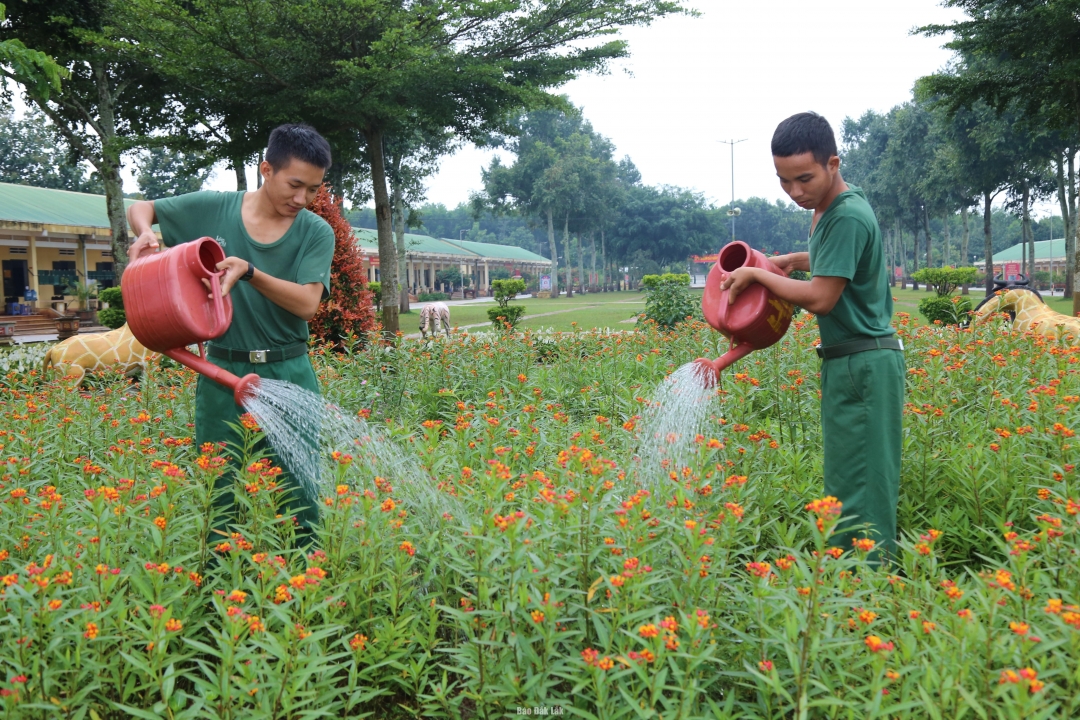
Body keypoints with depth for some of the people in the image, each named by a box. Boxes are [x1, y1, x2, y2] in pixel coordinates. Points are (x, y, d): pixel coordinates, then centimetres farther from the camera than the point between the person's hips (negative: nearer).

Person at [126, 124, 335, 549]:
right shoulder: (213, 209, 1)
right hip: (223, 373, 1)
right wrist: (145, 234, -6)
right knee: (218, 494, 8)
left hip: (288, 375, -1)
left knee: (297, 496, 3)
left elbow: (307, 304, -13)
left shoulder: (316, 233, -2)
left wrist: (248, 272, -25)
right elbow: (140, 208, 16)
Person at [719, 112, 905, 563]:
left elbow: (821, 298, -20)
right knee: (845, 480, 13)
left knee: (861, 484, -7)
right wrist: (795, 260, 16)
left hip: (865, 365, -10)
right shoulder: (828, 211, 13)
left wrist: (757, 275, -9)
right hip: (846, 363, 10)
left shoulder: (846, 216, -18)